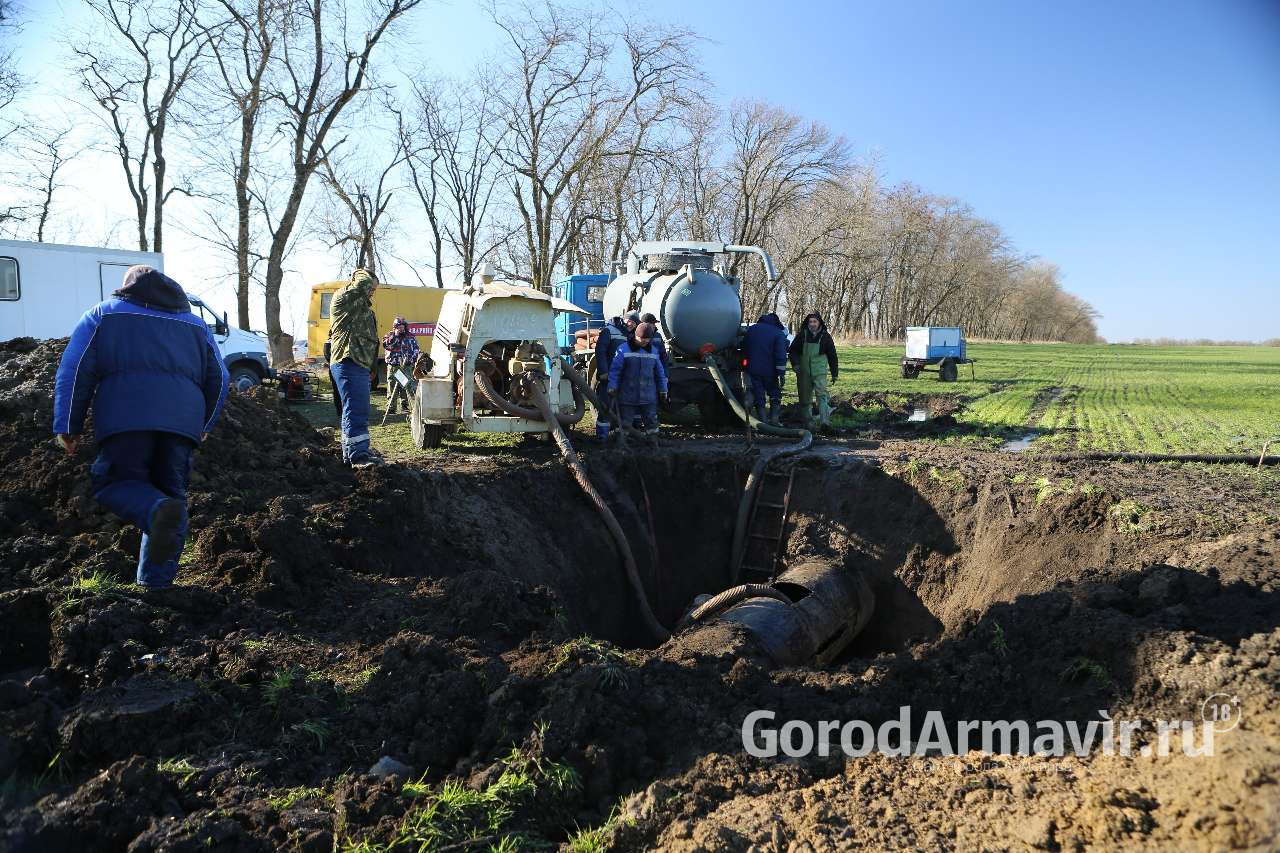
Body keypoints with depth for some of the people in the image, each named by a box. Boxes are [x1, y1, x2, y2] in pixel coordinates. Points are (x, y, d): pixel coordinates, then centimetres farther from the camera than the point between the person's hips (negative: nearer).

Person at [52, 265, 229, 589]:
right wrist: (204, 425, 35)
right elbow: (218, 378, 25)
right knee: (170, 490, 9)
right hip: (182, 419, 3)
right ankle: (157, 581, 3)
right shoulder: (196, 323, 29)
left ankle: (159, 512, -29)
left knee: (115, 483, 5)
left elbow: (74, 369, 10)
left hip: (124, 416, -2)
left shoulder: (103, 313, 21)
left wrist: (67, 426, 10)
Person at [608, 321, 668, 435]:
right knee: (625, 424, 4)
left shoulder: (654, 351, 9)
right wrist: (612, 387, -11)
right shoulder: (623, 349, -4)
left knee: (652, 423, 7)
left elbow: (660, 372, 15)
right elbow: (615, 370, -5)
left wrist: (663, 390, 14)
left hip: (649, 398, 3)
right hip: (627, 398, -3)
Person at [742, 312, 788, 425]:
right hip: (770, 371, -3)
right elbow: (780, 356, -14)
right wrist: (781, 373, -15)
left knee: (758, 395, 9)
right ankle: (774, 418, 7)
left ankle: (762, 420, 10)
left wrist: (747, 365, 25)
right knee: (775, 395, 13)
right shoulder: (779, 333, -6)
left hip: (753, 369, 3)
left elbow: (744, 349, 16)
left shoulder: (751, 329, 9)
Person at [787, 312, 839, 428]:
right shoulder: (802, 335, 1)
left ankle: (825, 420, -22)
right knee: (805, 399, 7)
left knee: (822, 394, -18)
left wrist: (834, 373, 9)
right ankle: (808, 422, 20)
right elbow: (793, 350, 8)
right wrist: (795, 363, -9)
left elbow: (832, 356, 9)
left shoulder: (825, 336, 2)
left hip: (819, 372, -2)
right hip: (803, 372, 2)